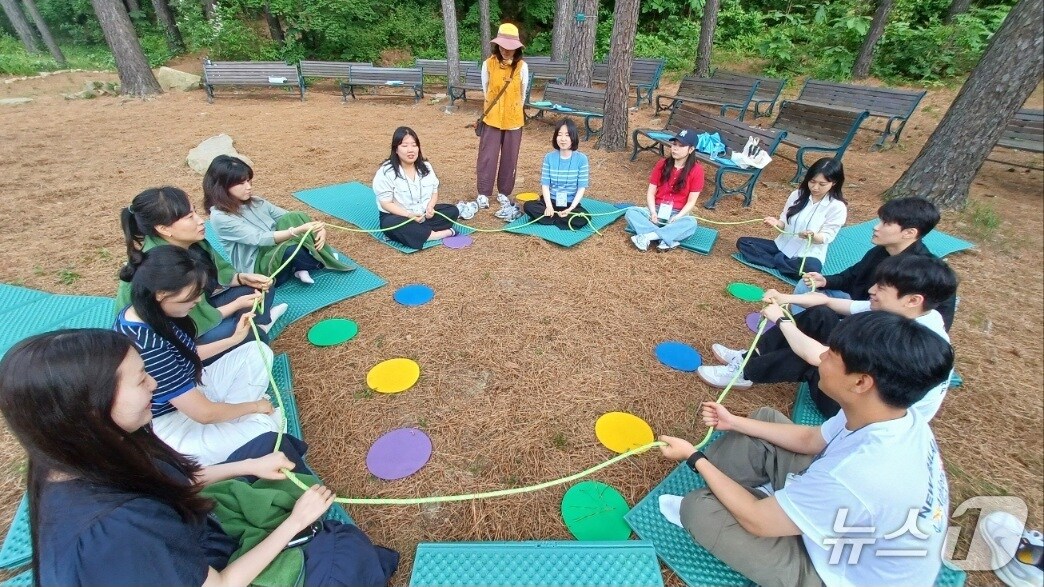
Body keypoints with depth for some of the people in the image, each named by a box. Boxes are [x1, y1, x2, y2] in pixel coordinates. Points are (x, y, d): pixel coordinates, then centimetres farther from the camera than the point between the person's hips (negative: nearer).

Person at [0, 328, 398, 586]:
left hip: (188, 539, 8)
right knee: (348, 549, -14)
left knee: (271, 444, 12)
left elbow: (172, 482, 3)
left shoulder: (91, 459, -17)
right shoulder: (112, 531, -41)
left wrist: (250, 466, -2)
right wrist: (293, 522, -17)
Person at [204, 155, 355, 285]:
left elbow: (291, 218, 4)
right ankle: (324, 262, -7)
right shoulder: (220, 217, -14)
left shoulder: (255, 202, 7)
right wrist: (299, 230, -38)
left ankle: (301, 267, -13)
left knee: (296, 218, -15)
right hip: (258, 269, -6)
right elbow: (259, 238, -24)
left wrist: (318, 228, -17)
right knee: (291, 248, -36)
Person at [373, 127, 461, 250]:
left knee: (453, 211, -11)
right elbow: (386, 203, -16)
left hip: (424, 215, 4)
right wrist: (409, 215, -29)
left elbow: (434, 192, 7)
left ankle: (416, 232, -24)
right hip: (398, 217, -4)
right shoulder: (386, 172, -15)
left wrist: (430, 207, -16)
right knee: (391, 225, -39)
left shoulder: (425, 167, 2)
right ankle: (444, 233, -32)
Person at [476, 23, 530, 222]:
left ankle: (504, 193, 20)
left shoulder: (522, 66, -4)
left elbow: (523, 93, 7)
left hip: (514, 120, 1)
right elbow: (486, 90, 7)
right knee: (487, 157, 0)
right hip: (492, 118, -1)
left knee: (509, 159, 6)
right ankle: (483, 194, 11)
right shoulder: (488, 64, -5)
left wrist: (513, 109, 13)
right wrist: (497, 107, 13)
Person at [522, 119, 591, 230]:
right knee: (528, 206, -25)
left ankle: (545, 218, -19)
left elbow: (582, 187, -7)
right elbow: (545, 184, -3)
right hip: (551, 202, 1)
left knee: (583, 218, -32)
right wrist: (549, 206, -19)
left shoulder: (581, 159, -6)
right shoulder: (549, 157, -1)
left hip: (571, 204, -1)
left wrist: (570, 209, -20)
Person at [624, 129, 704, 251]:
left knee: (691, 223, -36)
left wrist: (677, 217, -22)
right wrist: (653, 212, -16)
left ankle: (647, 236, -36)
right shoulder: (663, 164, 3)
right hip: (657, 210, 3)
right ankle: (669, 239, -35)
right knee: (631, 212, -25)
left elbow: (691, 201, -7)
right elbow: (651, 192, 1)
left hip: (677, 214, -2)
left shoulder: (696, 169, -6)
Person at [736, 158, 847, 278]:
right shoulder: (798, 194, 0)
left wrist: (813, 236, -34)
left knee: (811, 268, -41)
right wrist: (777, 223, -18)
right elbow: (785, 221, 6)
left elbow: (826, 237, -11)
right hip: (783, 246, 4)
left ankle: (776, 260, -15)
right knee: (742, 242, -10)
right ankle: (779, 261, -19)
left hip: (808, 254, -4)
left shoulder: (837, 207, -11)